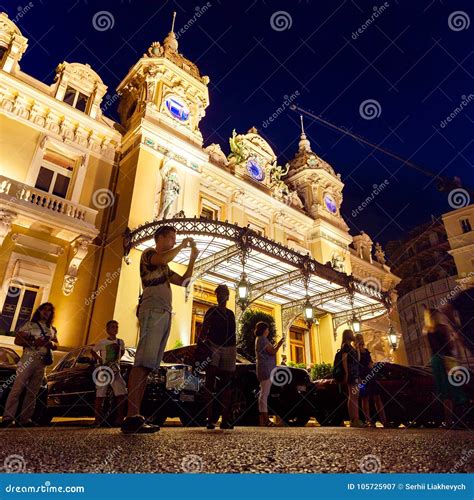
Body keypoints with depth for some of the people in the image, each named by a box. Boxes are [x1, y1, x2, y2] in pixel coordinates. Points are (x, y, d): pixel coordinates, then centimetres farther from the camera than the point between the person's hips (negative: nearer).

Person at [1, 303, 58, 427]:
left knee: (33, 392, 4)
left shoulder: (52, 329, 18)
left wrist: (51, 344, -4)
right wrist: (33, 342, -15)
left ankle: (25, 419, 7)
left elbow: (56, 346, 20)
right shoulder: (29, 324, 5)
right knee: (17, 389, -9)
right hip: (28, 359, -4)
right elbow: (17, 340, -1)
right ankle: (8, 417, -7)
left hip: (42, 362, 4)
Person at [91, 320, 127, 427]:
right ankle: (98, 419, 10)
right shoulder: (102, 342, -1)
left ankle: (119, 418, -3)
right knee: (100, 395, 0)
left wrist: (117, 359, 10)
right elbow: (93, 352, 9)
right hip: (103, 370, -2)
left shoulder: (120, 342, 7)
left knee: (121, 394, -9)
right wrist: (100, 359, -4)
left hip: (116, 370, 2)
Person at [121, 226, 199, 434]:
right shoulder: (148, 253, 7)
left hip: (165, 315, 9)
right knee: (143, 362, -18)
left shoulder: (165, 269, 31)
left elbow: (183, 281, 24)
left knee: (148, 365, 0)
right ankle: (132, 417, -23)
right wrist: (182, 246, -1)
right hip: (153, 312, -9)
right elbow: (163, 259, -16)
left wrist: (192, 258, 19)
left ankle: (135, 417, -2)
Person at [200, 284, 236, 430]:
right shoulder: (212, 311, 9)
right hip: (213, 346, -4)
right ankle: (209, 418, -9)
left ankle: (225, 419, 4)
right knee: (210, 382, -7)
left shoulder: (231, 314, 20)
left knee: (226, 384, 2)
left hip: (229, 349, 4)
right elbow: (204, 330, 3)